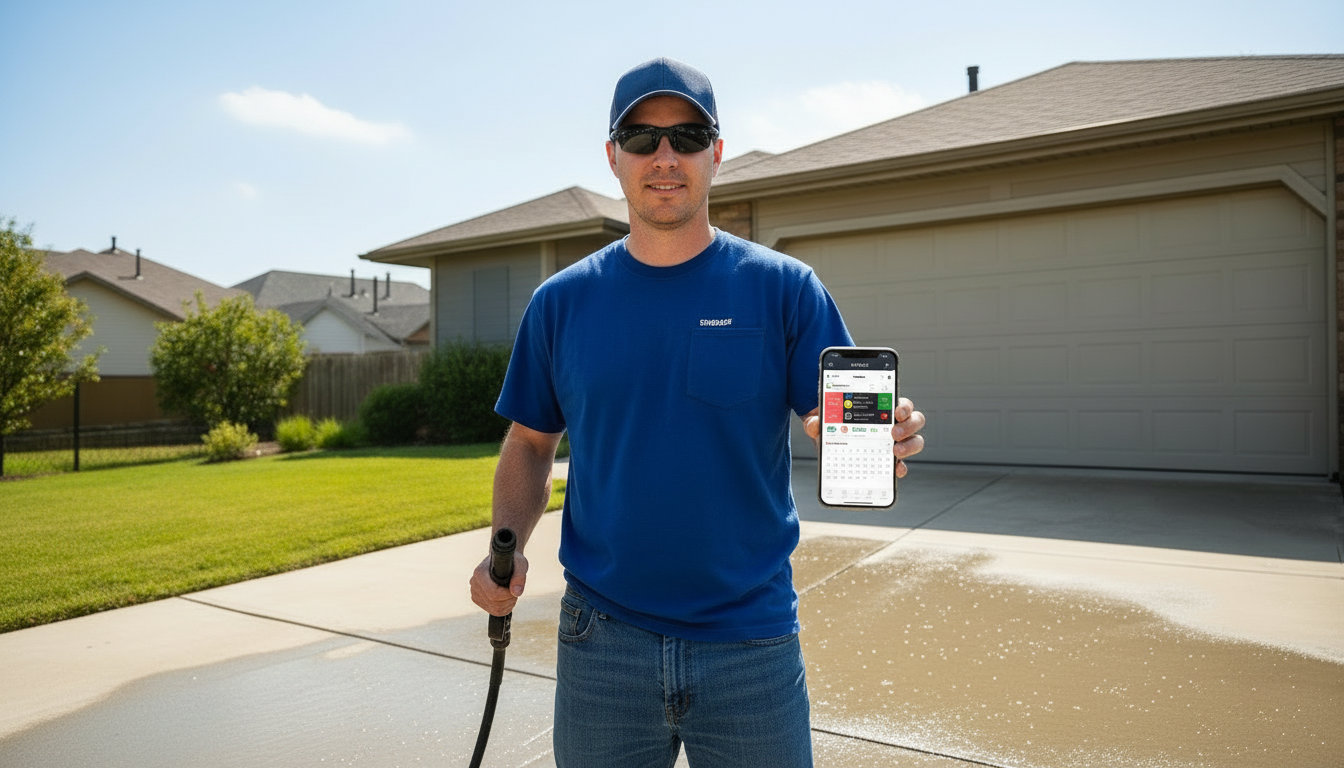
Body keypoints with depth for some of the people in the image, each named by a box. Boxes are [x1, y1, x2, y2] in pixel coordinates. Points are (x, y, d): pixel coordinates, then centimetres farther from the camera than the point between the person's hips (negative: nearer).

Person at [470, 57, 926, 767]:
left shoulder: (784, 289, -3)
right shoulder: (561, 302, 2)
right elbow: (531, 442, 9)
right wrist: (507, 544, -7)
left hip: (753, 641, -1)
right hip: (601, 642, 2)